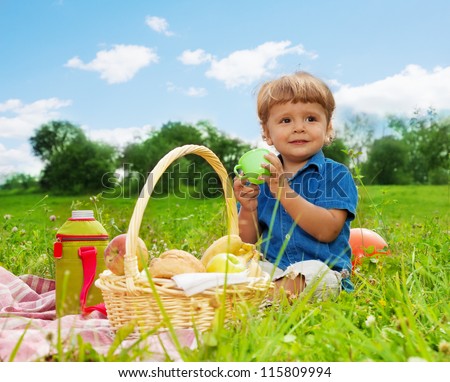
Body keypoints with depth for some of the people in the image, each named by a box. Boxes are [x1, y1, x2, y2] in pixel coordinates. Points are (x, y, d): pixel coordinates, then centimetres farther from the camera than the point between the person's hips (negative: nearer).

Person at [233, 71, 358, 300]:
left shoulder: (336, 175, -1)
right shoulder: (260, 177, 8)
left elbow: (327, 231, -16)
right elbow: (248, 242, 9)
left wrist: (283, 190, -21)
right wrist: (248, 209, -12)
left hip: (322, 270, -4)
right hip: (271, 267, 4)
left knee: (312, 272, -35)